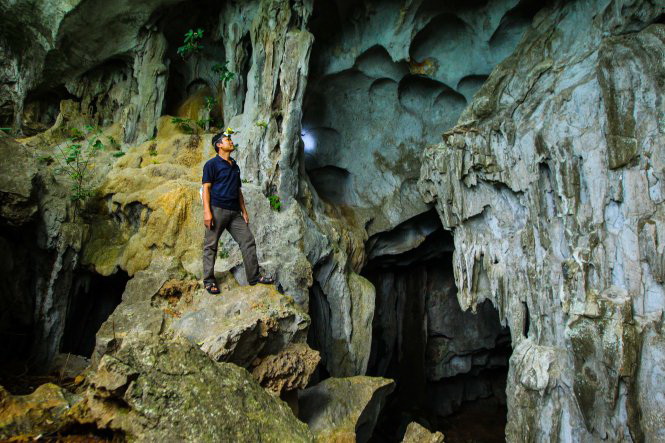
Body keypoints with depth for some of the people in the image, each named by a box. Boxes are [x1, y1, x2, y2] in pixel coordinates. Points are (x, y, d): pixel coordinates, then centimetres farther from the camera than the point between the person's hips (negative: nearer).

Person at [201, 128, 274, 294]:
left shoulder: (235, 166, 21)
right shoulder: (212, 164, 0)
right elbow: (206, 188, -7)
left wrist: (244, 211, 16)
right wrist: (207, 211, -17)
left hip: (234, 212, 7)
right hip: (217, 209, -6)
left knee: (248, 241, 1)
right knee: (211, 245, -2)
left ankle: (254, 276, 7)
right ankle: (209, 281, 7)